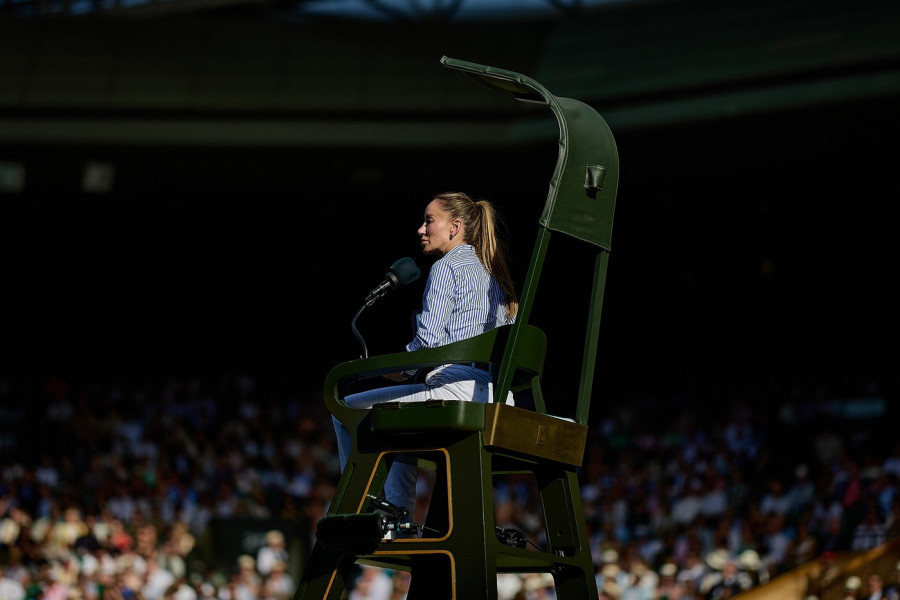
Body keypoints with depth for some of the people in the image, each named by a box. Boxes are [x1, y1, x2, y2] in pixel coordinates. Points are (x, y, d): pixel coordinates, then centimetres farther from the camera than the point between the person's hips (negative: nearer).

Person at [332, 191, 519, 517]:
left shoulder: (446, 267, -3)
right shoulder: (494, 275, 22)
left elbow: (428, 340, -14)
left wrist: (401, 367, 7)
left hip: (457, 389, -9)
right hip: (499, 398, 9)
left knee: (347, 411, 4)